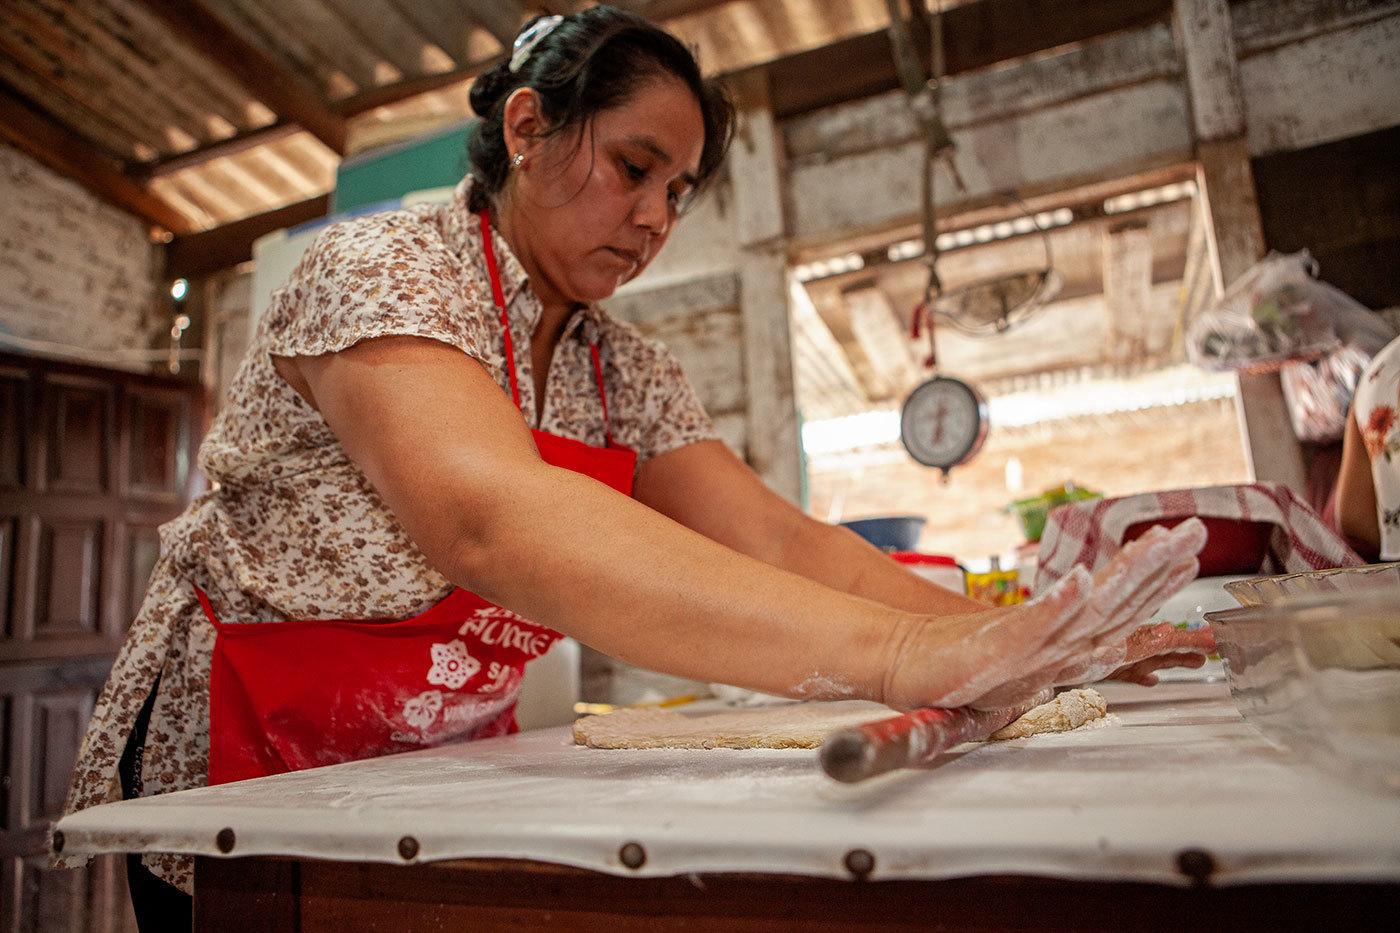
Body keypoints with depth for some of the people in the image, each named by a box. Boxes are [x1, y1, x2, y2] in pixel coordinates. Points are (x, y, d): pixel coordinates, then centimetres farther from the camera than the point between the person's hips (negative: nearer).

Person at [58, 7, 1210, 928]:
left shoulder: (628, 372, -1)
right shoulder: (381, 270, -21)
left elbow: (775, 539, -7)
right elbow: (491, 521, -39)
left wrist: (1012, 641, -18)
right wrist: (893, 655, -46)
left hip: (441, 780, 5)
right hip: (242, 774, -5)